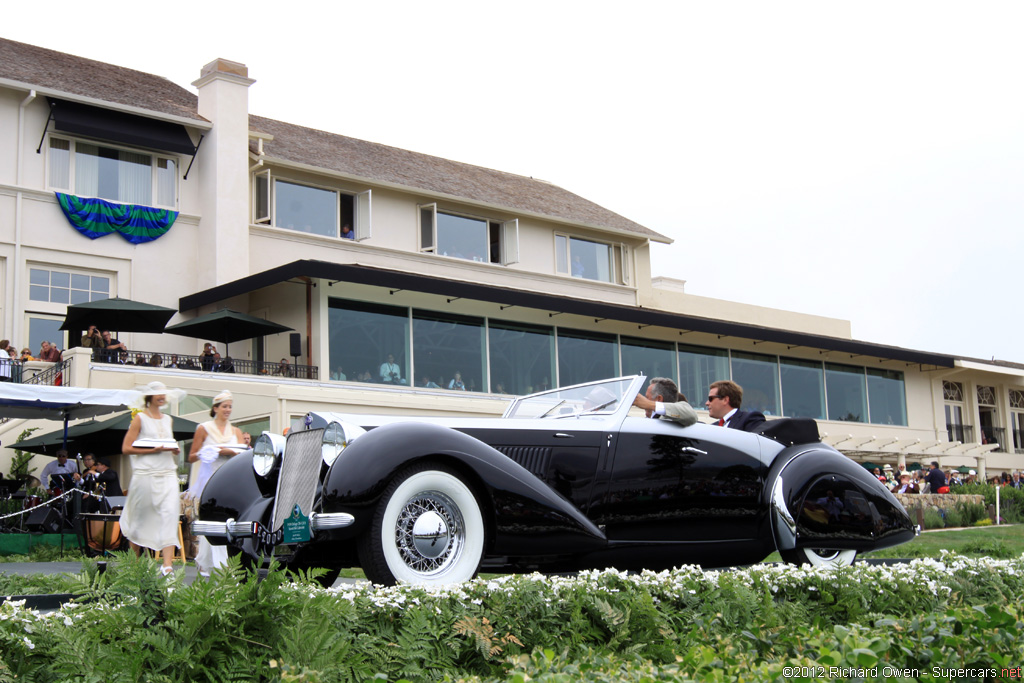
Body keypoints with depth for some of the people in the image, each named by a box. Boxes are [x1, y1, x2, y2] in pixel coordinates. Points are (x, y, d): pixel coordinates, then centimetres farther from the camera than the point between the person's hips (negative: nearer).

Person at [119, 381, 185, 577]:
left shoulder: (167, 419, 17)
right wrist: (153, 450, -15)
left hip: (168, 473, 4)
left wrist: (174, 449, 6)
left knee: (170, 513, -11)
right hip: (145, 474, -4)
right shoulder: (140, 419, 0)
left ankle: (167, 564, -17)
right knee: (141, 516, 6)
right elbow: (126, 448, -6)